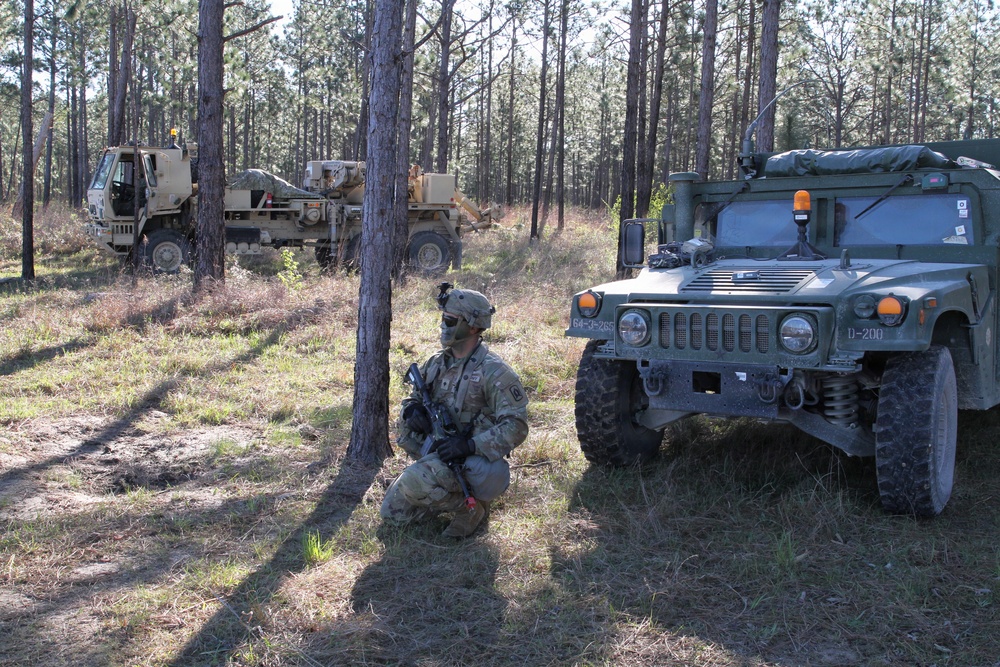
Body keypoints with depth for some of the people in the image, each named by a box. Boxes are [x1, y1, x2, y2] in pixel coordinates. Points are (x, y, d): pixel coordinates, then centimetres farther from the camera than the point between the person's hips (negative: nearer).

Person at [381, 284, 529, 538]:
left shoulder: (494, 372, -14)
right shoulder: (436, 364, 8)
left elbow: (516, 427, -19)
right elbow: (411, 401, 18)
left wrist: (470, 444, -30)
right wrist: (411, 410, -8)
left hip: (473, 461, -8)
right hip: (434, 456, 8)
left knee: (413, 480, -32)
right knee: (392, 514, 3)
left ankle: (470, 505, -6)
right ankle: (454, 496, 18)